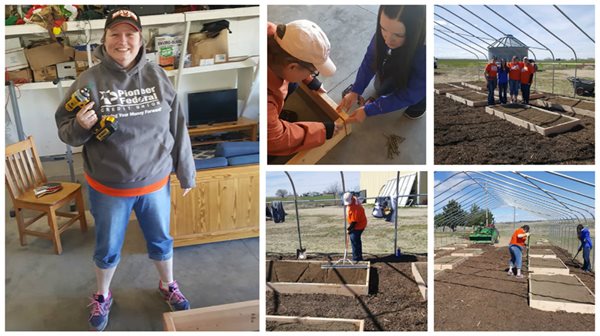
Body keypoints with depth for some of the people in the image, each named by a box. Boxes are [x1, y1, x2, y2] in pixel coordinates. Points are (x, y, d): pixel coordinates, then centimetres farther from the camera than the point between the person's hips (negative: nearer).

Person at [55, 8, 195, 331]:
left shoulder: (157, 76, -7)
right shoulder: (89, 80, -12)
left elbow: (177, 127, 0)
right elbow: (65, 131, -5)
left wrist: (186, 172, 4)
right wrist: (80, 126, -28)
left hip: (155, 183, 2)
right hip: (107, 188, -1)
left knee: (161, 240, 21)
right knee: (107, 248, 18)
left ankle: (168, 285, 47)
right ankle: (102, 295, 44)